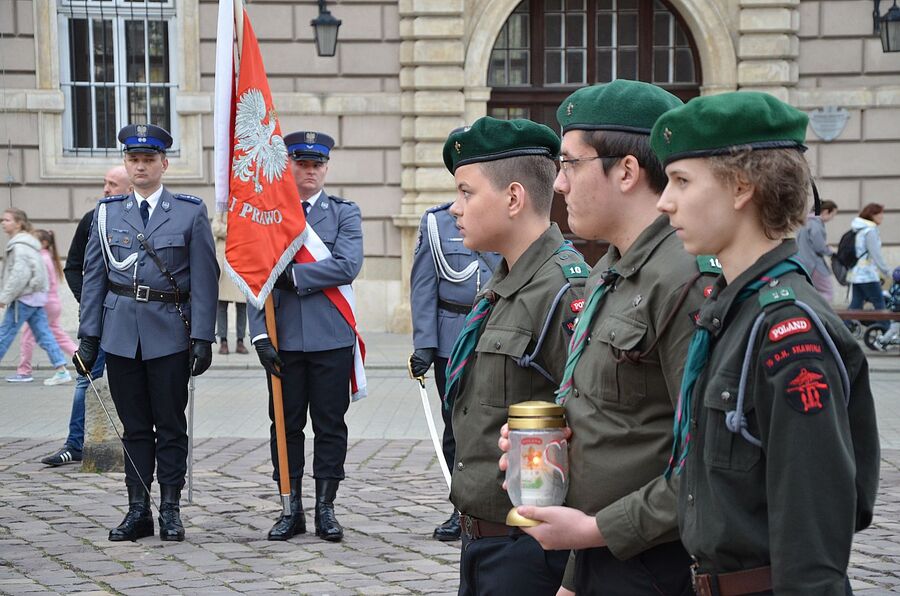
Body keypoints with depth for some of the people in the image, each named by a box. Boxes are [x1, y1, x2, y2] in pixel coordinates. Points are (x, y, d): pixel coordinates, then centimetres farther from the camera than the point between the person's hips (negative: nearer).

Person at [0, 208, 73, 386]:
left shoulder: (20, 246, -14)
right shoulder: (27, 243, 17)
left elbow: (19, 274, -21)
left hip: (24, 297, -10)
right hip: (35, 296, 10)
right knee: (44, 335, 7)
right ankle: (61, 370, 4)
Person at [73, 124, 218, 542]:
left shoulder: (191, 212, 1)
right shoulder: (107, 212, 8)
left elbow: (205, 279, -2)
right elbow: (93, 277, 9)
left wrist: (203, 337, -8)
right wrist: (88, 336, 4)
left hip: (169, 331, -2)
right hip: (120, 331, 2)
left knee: (170, 425, 3)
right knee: (134, 425, 8)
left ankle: (170, 509, 12)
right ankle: (138, 510, 15)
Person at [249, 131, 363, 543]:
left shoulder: (345, 213, 5)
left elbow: (347, 266, -11)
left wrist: (292, 274, -12)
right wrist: (260, 333, -7)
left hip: (332, 337, -1)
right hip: (283, 338, 1)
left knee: (330, 426, 4)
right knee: (285, 424, 6)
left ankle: (325, 509, 13)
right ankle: (291, 509, 16)